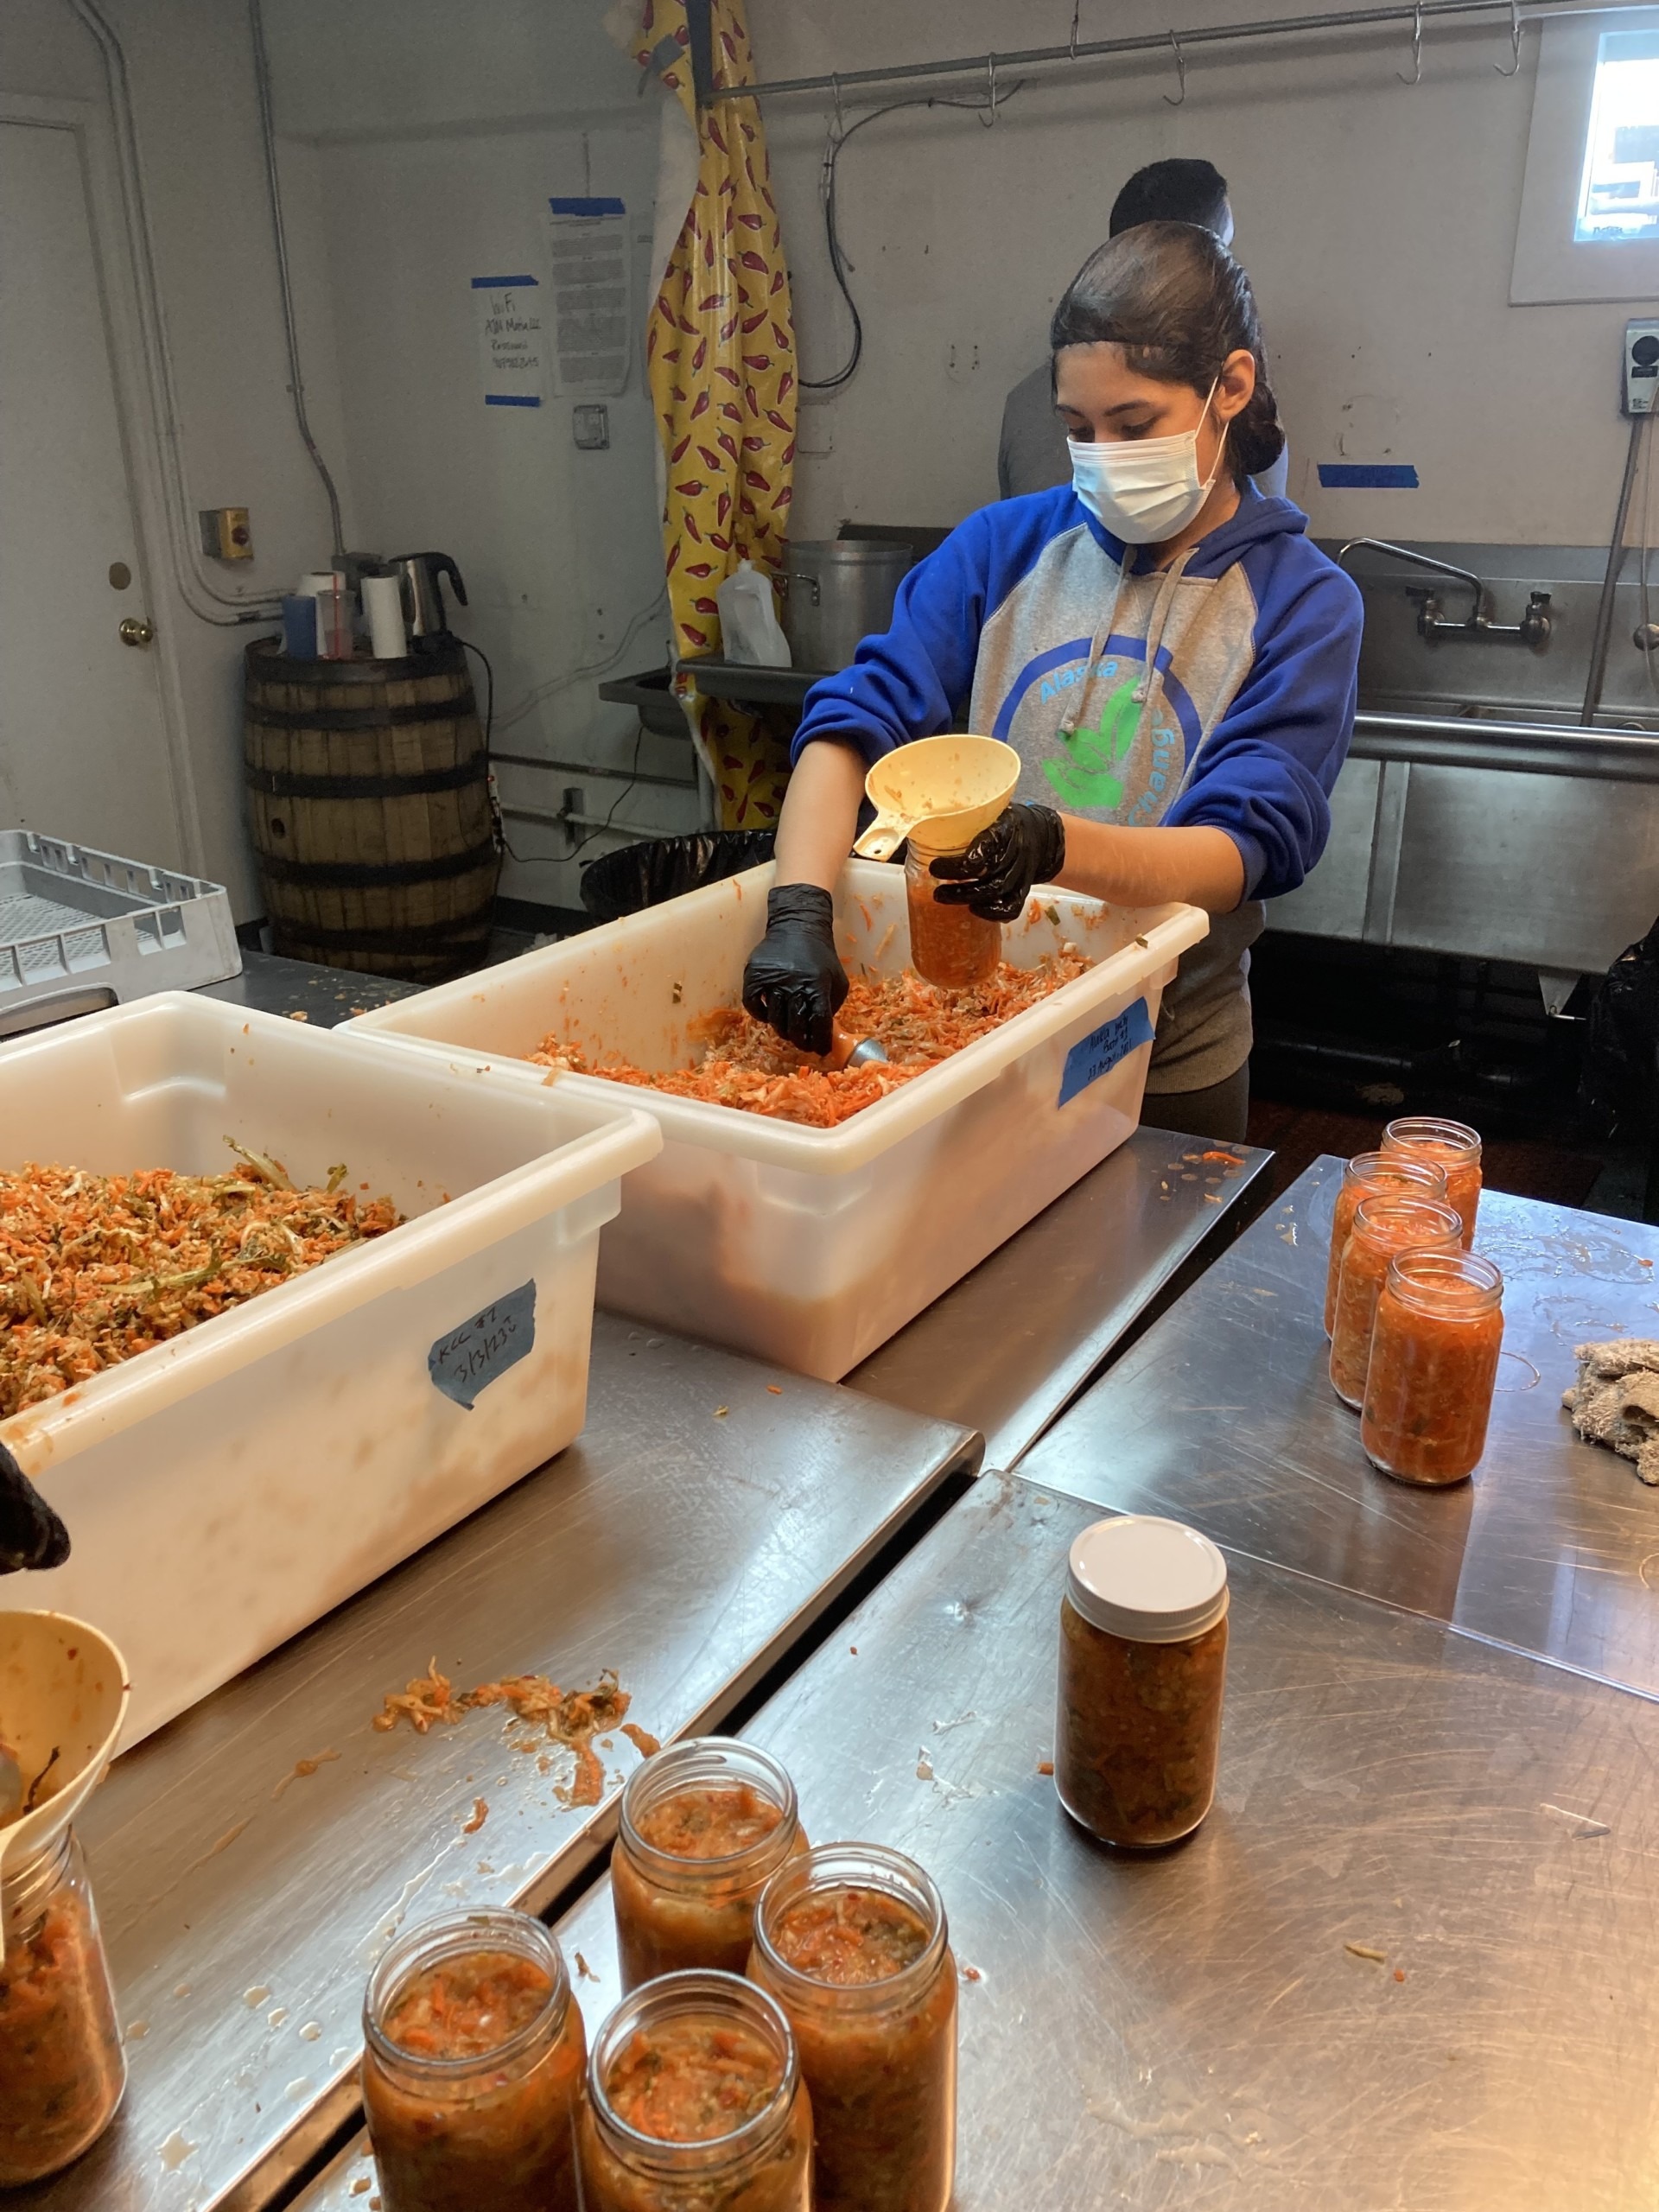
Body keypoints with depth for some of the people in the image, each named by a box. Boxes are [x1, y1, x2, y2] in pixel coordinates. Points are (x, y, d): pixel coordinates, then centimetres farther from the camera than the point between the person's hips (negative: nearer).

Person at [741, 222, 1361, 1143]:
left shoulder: (1304, 601, -9)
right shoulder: (1006, 546, -2)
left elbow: (1243, 852, -20)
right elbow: (854, 719, -12)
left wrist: (1053, 845, -40)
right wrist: (799, 910, -30)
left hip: (1168, 1073, -1)